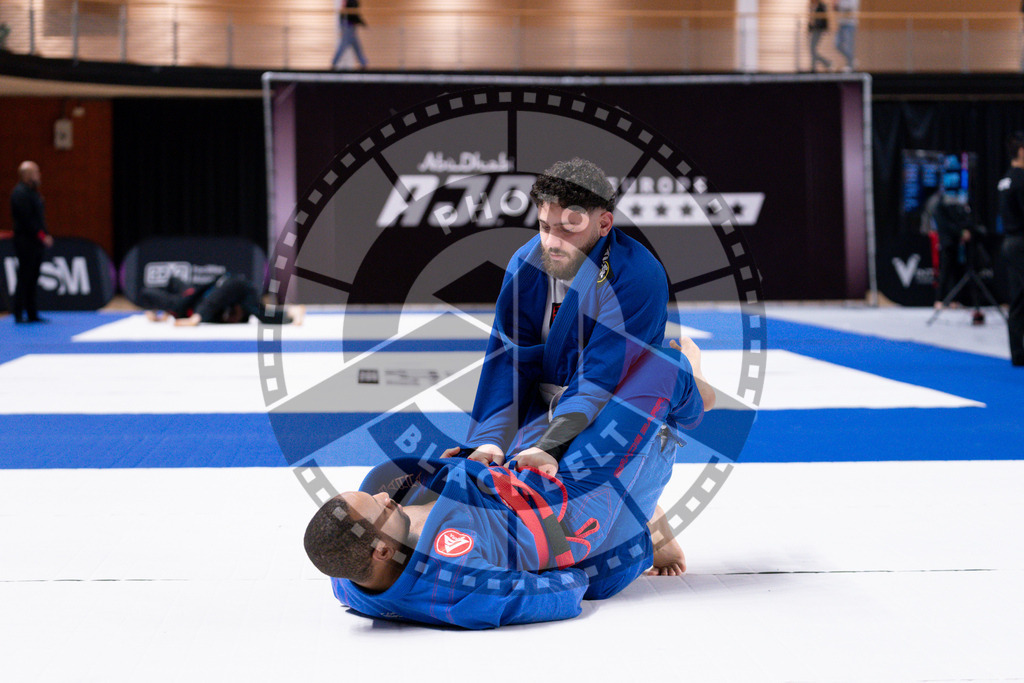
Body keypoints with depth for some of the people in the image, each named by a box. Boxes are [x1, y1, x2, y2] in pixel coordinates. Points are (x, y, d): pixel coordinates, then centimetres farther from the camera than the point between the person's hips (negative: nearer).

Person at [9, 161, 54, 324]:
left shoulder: (32, 192, 17)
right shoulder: (20, 193, -14)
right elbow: (27, 219, -20)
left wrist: (46, 235, 8)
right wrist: (42, 236, -18)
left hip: (34, 243, 10)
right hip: (26, 241, -10)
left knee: (31, 279, 12)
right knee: (25, 278, -7)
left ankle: (32, 314, 17)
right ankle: (19, 315, -3)